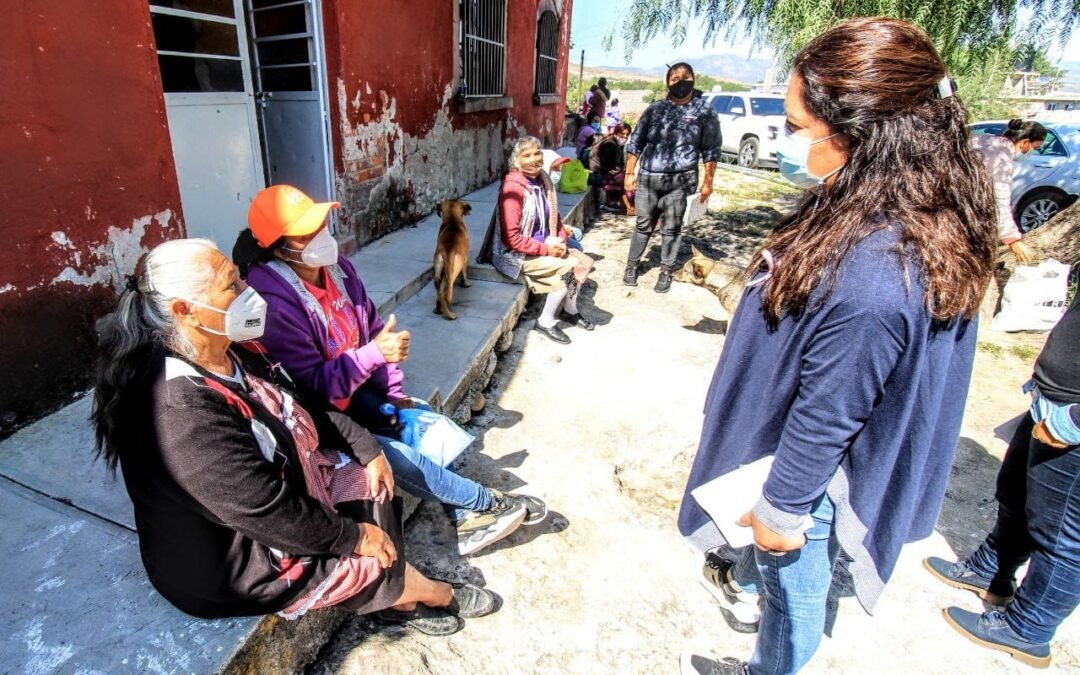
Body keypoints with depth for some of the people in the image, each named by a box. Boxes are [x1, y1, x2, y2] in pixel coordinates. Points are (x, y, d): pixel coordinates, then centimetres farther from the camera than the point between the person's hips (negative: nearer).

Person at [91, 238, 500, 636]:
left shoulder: (231, 355, -6)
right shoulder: (183, 413, -36)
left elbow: (302, 409, 6)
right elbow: (267, 513, -31)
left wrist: (367, 449, 1)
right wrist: (353, 536, -19)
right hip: (229, 563, -8)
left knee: (370, 481, 5)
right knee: (375, 558, -4)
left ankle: (398, 600, 20)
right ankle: (441, 596, 28)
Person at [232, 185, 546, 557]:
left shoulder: (335, 266, -5)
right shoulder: (275, 304, -27)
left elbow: (372, 326, 3)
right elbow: (312, 385, -25)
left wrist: (394, 393, -3)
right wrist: (375, 354, -35)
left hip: (360, 390, 7)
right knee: (393, 454, -20)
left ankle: (465, 519, 2)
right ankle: (486, 503, -2)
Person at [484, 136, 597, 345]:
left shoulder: (542, 181, 2)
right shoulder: (513, 188, -21)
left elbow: (554, 217, 16)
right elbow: (511, 238, -23)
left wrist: (561, 240, -3)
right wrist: (545, 249, -20)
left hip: (544, 246, 8)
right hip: (516, 255, -8)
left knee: (584, 261, -2)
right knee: (568, 268, -21)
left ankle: (569, 309, 23)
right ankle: (546, 322, -2)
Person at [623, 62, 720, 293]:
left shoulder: (704, 112, 4)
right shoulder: (655, 109, 6)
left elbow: (710, 150, 5)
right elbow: (635, 142, 9)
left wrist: (708, 181, 0)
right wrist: (629, 173, 4)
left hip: (679, 180, -1)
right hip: (648, 178, 1)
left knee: (671, 229, 6)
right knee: (643, 225, 8)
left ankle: (666, 272, 18)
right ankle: (632, 265, 21)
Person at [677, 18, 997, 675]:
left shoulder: (869, 281, -38)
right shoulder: (894, 217, -8)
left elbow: (825, 418, -27)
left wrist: (781, 509, -12)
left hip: (808, 475, -7)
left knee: (795, 586, 21)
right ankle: (747, 577, 63)